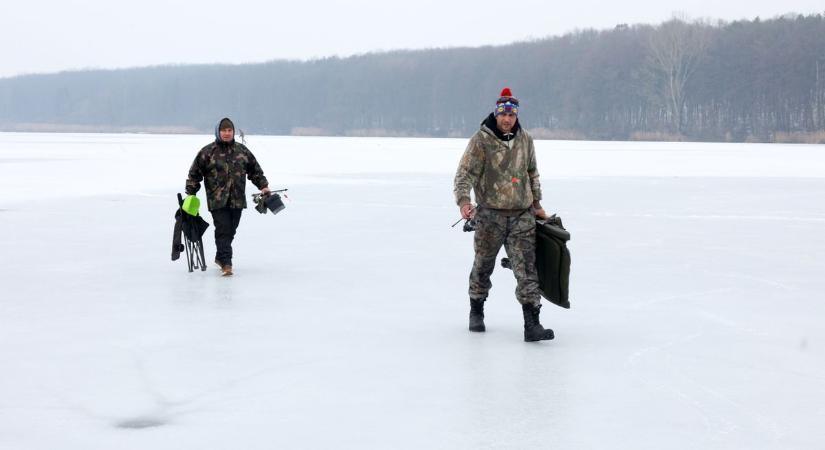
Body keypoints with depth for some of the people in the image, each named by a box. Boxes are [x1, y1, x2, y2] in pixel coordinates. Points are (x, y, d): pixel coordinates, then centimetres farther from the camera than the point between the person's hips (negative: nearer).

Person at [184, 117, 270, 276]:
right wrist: (190, 193, -2)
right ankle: (226, 263, -12)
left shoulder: (242, 150, 11)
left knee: (230, 231, 11)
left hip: (237, 200, 4)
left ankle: (220, 257, 30)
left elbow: (255, 170, 19)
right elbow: (194, 173, 2)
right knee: (223, 230, -12)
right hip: (217, 201, -4)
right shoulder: (208, 152, 0)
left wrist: (263, 186, 10)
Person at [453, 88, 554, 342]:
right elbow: (465, 174, -13)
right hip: (490, 215, -3)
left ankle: (532, 325, -10)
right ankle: (476, 311, 35)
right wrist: (463, 202, -29)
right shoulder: (481, 140, -7)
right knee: (483, 266, 12)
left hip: (522, 216, 3)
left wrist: (537, 204, 23)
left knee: (526, 270, -6)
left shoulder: (524, 140, 7)